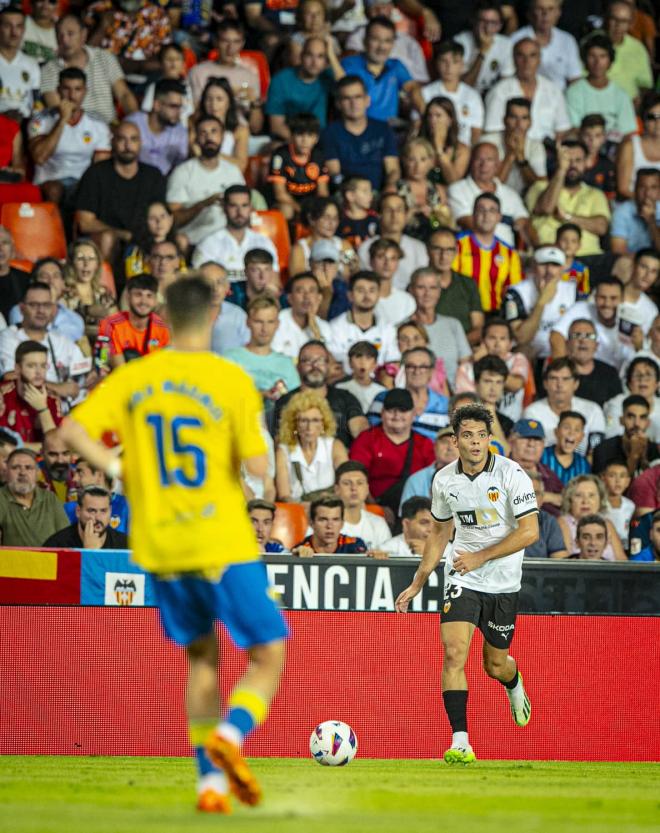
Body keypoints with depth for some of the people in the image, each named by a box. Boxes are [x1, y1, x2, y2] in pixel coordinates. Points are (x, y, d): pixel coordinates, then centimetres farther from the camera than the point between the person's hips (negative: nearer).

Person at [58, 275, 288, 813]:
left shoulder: (134, 379, 3)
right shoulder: (232, 380, -9)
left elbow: (73, 431, -6)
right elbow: (258, 465, -14)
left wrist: (118, 469, 4)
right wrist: (257, 449, 8)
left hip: (160, 546, 5)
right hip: (223, 544, -4)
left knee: (201, 657, 20)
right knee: (269, 655, 4)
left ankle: (210, 780, 11)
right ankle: (231, 733, -25)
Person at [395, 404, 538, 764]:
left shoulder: (511, 474, -14)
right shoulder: (444, 480, -1)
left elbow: (529, 531, -17)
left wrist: (480, 557, -20)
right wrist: (417, 583, 15)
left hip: (503, 583, -2)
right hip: (461, 579, 2)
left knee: (495, 665, 10)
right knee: (454, 653, -18)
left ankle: (515, 686, 50)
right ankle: (460, 743, -17)